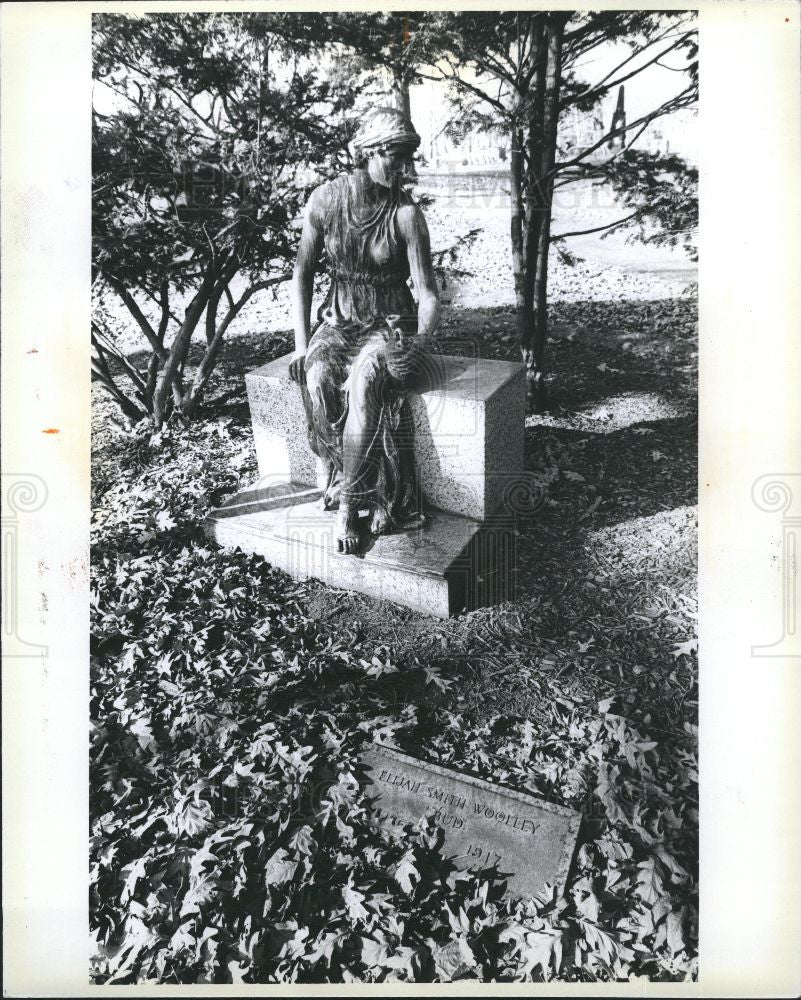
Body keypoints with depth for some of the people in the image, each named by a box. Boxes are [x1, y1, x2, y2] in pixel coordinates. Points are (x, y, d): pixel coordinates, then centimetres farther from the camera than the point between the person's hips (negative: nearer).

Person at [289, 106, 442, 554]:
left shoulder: (406, 213, -11)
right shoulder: (326, 199, -4)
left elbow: (428, 294, -11)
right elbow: (303, 273, 3)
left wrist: (420, 347, -27)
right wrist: (302, 342, -4)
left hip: (392, 325, -2)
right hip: (339, 321, 3)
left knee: (363, 381, -35)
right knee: (317, 381, -29)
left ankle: (346, 501, -23)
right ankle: (379, 500, -20)